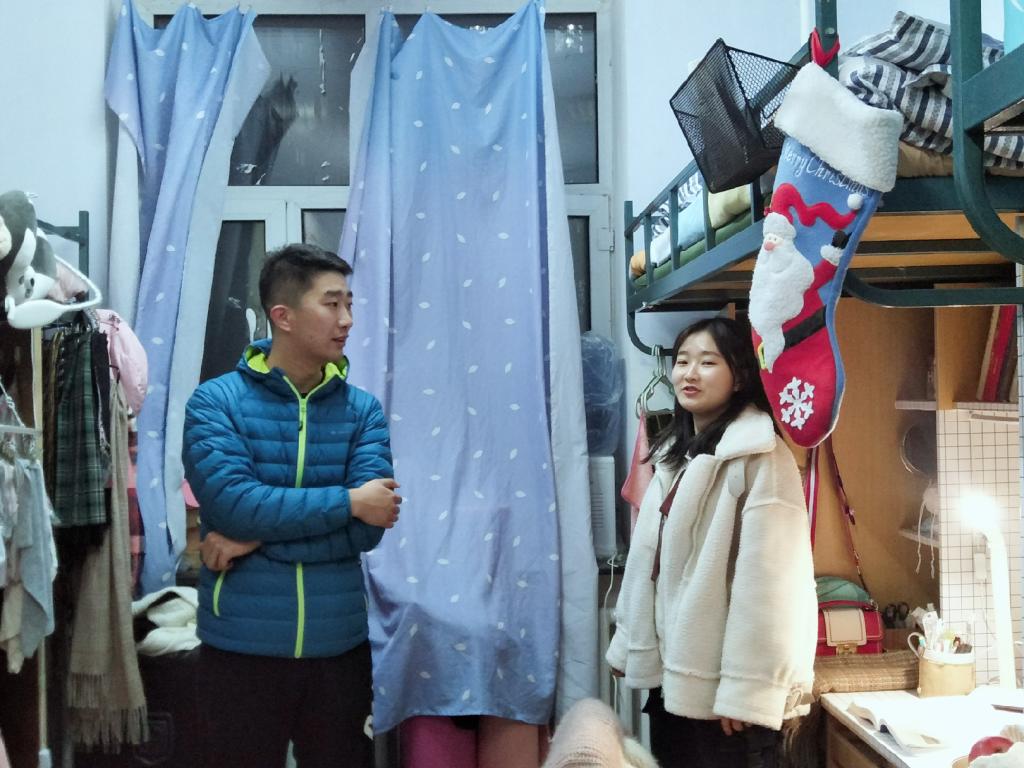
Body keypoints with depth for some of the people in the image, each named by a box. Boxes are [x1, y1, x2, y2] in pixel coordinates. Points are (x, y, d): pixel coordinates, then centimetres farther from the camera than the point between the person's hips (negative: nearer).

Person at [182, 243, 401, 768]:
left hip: (341, 646, 2)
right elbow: (233, 503, -20)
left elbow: (367, 528, -10)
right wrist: (348, 501, -16)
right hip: (241, 648, -2)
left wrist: (260, 537, -15)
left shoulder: (363, 410, 1)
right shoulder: (215, 402, -6)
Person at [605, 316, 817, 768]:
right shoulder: (675, 454, 12)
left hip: (721, 686, -7)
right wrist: (628, 644, 13)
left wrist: (748, 689, -21)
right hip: (672, 676, 8)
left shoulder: (761, 457, -15)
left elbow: (768, 581, -20)